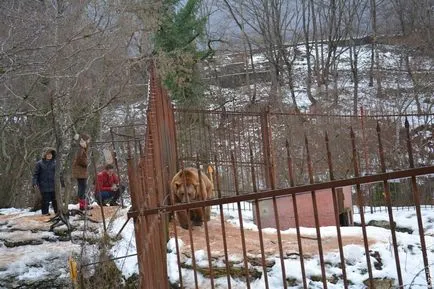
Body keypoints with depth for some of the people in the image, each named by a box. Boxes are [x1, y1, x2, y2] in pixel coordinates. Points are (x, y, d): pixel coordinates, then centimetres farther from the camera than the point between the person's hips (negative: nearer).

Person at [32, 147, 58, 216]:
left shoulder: (54, 163, 6)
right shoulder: (39, 163, -1)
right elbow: (35, 174, 0)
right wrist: (35, 183, -8)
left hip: (53, 185, 2)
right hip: (44, 186, -2)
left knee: (54, 199, 6)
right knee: (46, 199, 0)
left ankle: (57, 211, 16)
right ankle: (45, 212, 14)